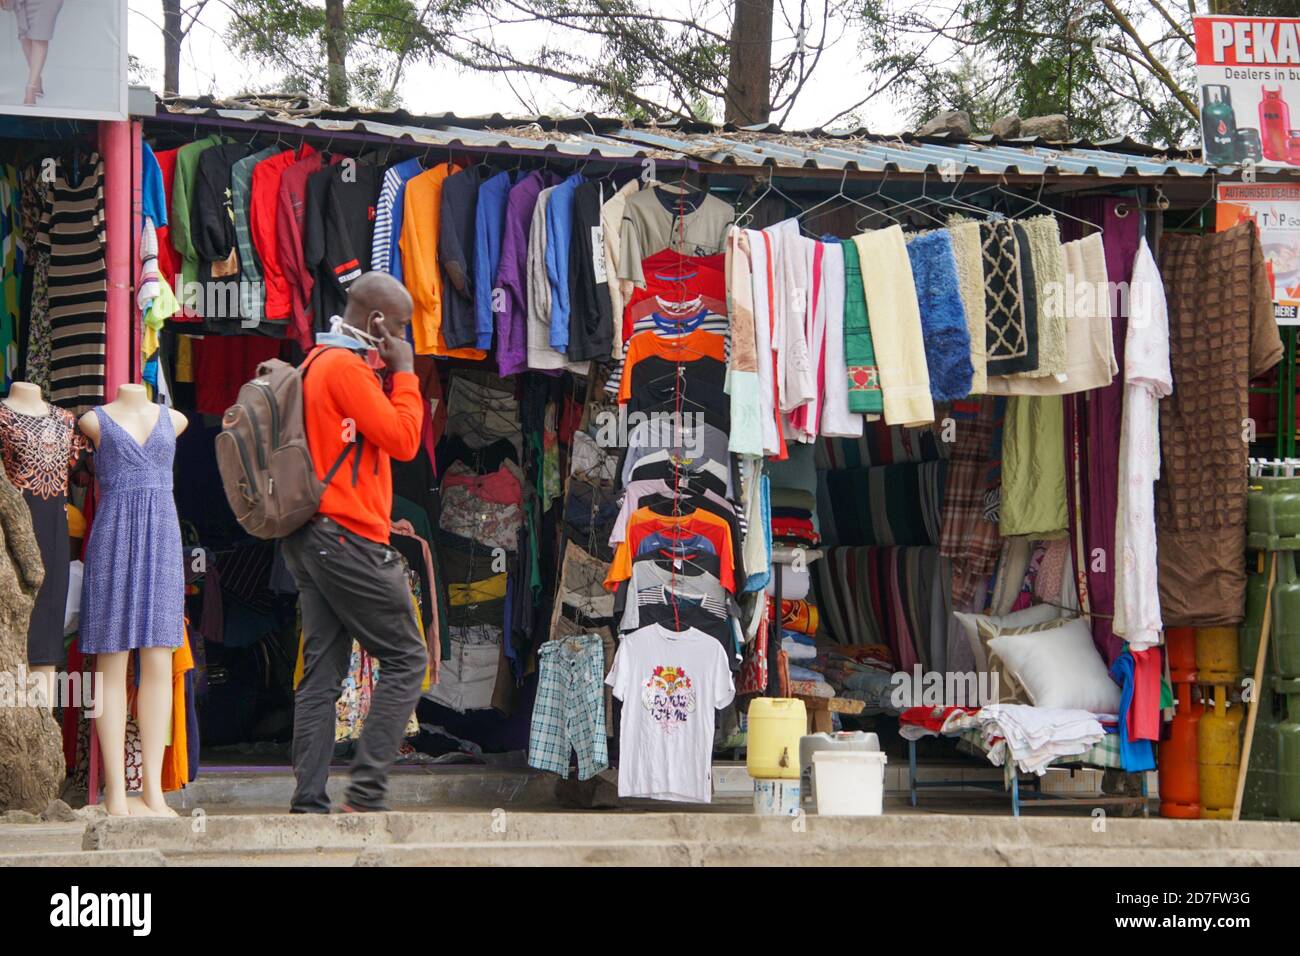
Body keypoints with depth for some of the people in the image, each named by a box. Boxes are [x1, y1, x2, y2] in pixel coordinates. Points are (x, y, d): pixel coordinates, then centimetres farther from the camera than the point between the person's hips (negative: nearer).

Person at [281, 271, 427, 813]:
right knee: (406, 659, -4)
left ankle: (309, 802, 5)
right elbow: (403, 441, -14)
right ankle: (366, 793, -8)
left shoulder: (317, 362, 18)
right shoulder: (346, 367, -13)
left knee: (322, 671, 7)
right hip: (351, 539, -10)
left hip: (314, 539, 10)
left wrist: (390, 375, 13)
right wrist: (404, 374, -4)